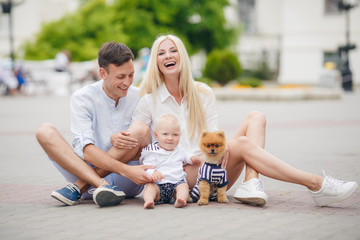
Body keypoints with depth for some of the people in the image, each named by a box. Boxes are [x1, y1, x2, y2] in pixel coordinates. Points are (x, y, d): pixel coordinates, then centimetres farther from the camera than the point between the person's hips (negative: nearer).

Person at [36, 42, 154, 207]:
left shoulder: (138, 98, 1)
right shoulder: (82, 98, -5)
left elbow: (143, 144, 2)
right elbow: (85, 150, -18)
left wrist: (116, 140, -22)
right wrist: (126, 170, -33)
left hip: (128, 182, 1)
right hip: (86, 170, 0)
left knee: (140, 129, -24)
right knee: (45, 131, -18)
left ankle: (78, 188, -23)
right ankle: (103, 186, -37)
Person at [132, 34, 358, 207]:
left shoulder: (203, 93, 13)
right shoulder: (149, 101, 3)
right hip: (181, 176, -5)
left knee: (256, 118, -10)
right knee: (242, 143, -27)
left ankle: (251, 182, -36)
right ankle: (317, 185, -31)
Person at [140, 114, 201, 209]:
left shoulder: (178, 149, 18)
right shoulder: (152, 152, 0)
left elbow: (184, 156, 42)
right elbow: (147, 168, -11)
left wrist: (191, 158, 19)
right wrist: (153, 172, -34)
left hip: (177, 182, 3)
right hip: (159, 184, -3)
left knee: (184, 186, -26)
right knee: (150, 186, -30)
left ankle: (180, 199, -53)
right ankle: (148, 201, -55)